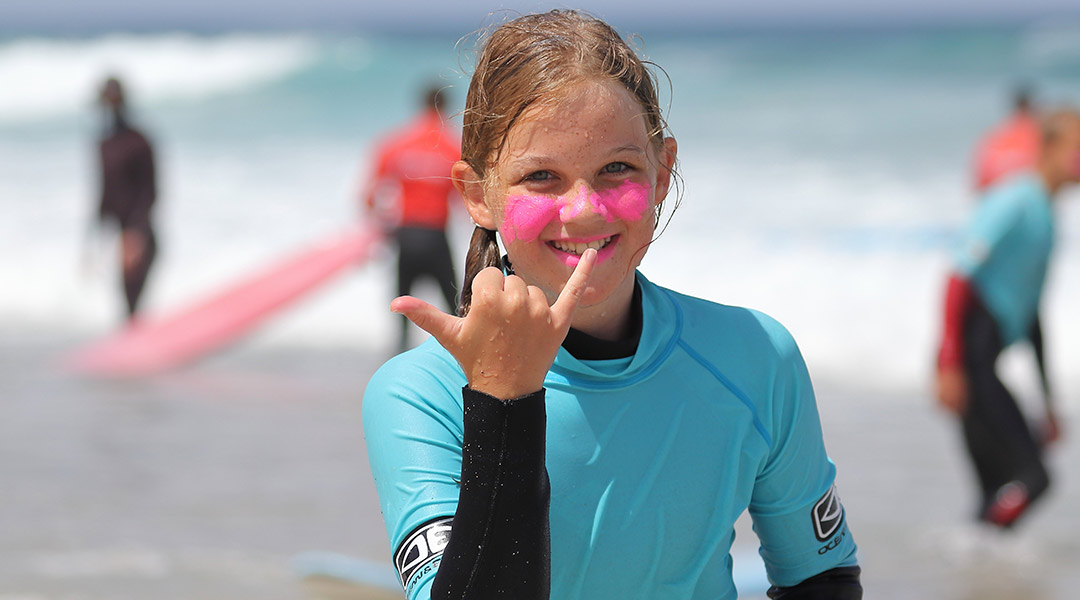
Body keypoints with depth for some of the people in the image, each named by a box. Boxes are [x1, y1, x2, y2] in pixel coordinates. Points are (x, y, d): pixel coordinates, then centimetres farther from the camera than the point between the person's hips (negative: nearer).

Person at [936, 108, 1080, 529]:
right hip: (972, 361, -9)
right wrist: (949, 365, -21)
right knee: (1030, 475, -16)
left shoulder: (1045, 214, 21)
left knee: (999, 487, 5)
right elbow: (959, 277, -15)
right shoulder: (1015, 202, -8)